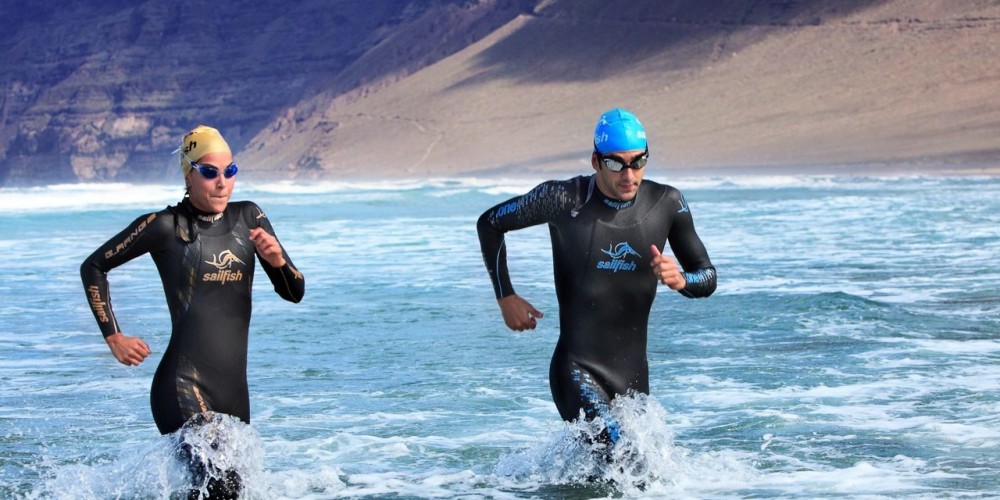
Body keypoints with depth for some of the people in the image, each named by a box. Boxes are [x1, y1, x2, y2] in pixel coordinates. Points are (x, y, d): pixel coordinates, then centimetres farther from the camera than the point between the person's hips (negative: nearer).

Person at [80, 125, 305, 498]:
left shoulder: (249, 219, 9)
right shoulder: (165, 226, -5)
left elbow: (294, 293, 11)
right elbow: (94, 267, 6)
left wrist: (277, 260, -9)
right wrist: (114, 337, 2)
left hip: (234, 390, 6)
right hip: (183, 387, -6)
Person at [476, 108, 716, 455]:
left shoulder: (666, 203, 1)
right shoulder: (564, 200, -10)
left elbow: (708, 277, 8)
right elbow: (490, 223, 4)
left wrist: (681, 280, -16)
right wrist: (506, 297, -1)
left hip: (634, 377, 5)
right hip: (576, 371, -5)